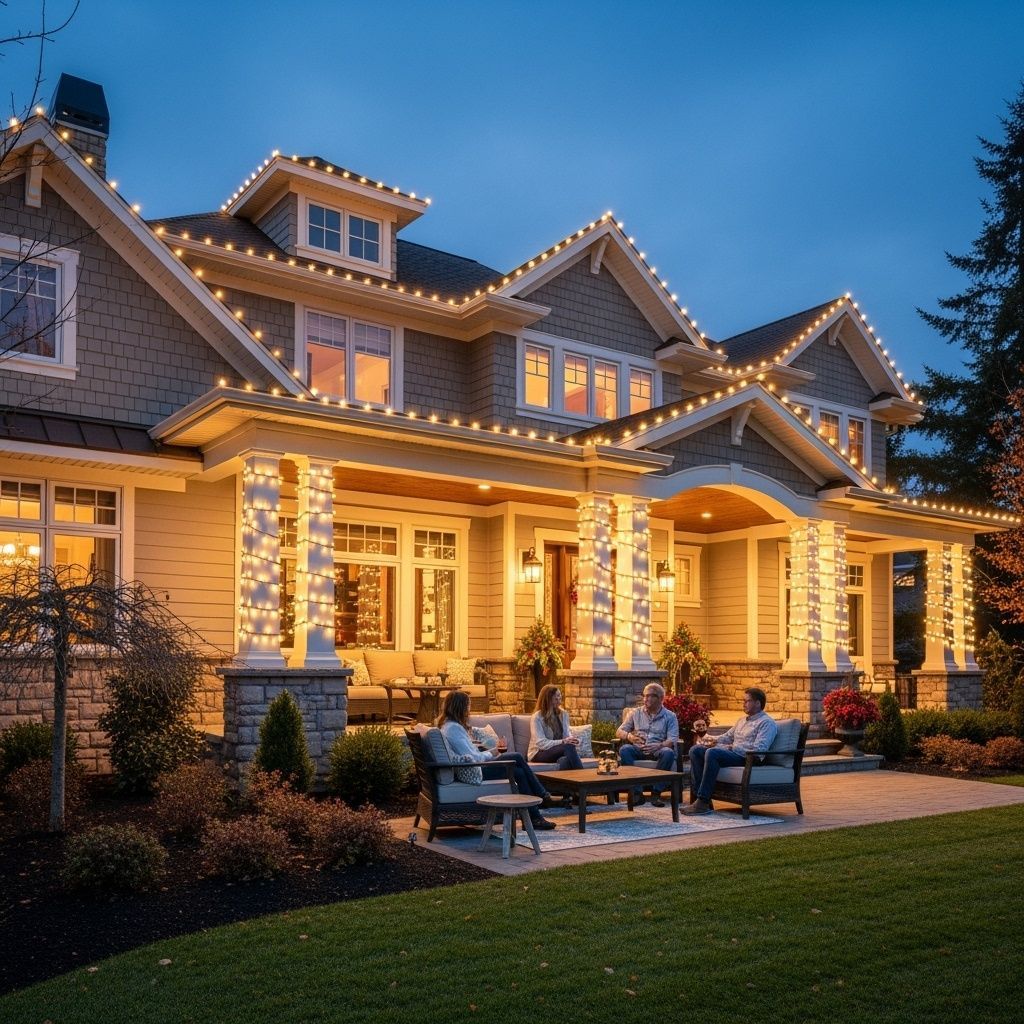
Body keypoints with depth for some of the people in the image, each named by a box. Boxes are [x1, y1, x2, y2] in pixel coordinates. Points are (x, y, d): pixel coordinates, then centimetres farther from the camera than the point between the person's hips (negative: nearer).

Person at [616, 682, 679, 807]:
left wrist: (659, 746, -27)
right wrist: (629, 736, -13)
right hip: (638, 750, 2)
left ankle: (656, 793, -27)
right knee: (624, 749, -31)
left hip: (658, 750, -2)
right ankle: (637, 792, -33)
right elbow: (619, 731, 12)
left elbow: (672, 740, -5)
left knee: (668, 752, -35)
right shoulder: (635, 713, 15)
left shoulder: (670, 716, 8)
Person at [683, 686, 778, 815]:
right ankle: (697, 793, -18)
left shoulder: (767, 722, -3)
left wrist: (732, 747, -16)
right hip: (731, 752, 9)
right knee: (695, 750, -7)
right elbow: (728, 736, 32)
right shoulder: (743, 720, 27)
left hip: (747, 757, -9)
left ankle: (703, 802, -35)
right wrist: (714, 739, 8)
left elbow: (759, 749, -16)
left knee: (712, 753, -34)